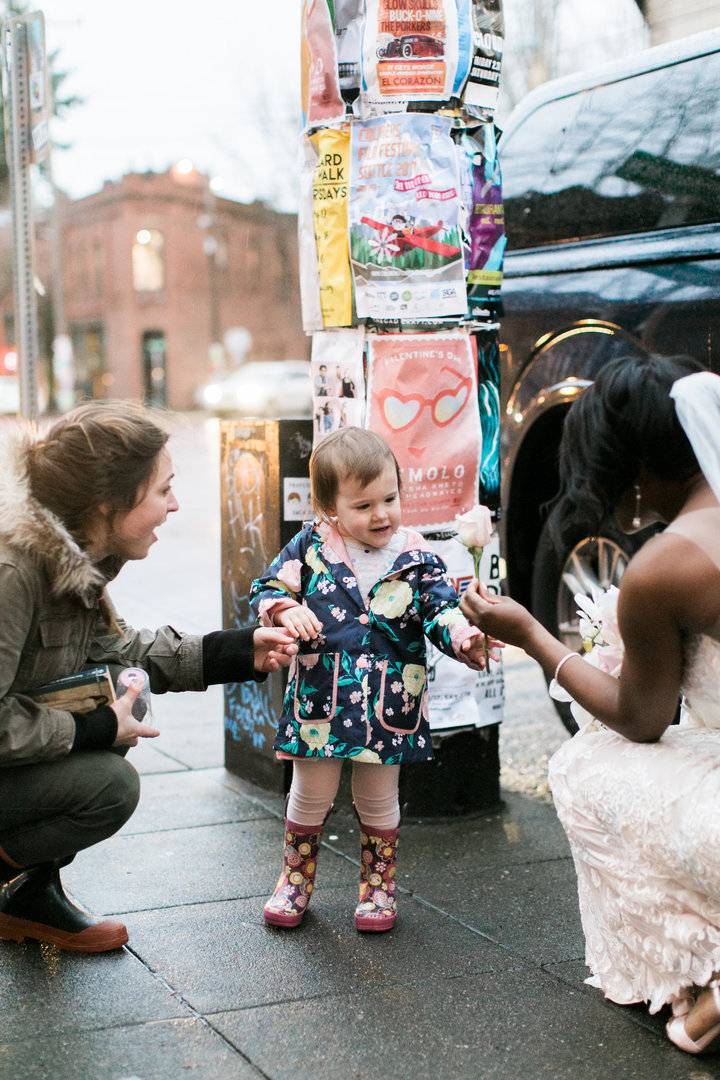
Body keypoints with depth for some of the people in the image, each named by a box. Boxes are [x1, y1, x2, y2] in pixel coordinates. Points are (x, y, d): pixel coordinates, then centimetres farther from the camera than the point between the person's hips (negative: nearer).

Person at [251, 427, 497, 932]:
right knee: (311, 796, 13)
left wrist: (465, 638, -32)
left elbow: (442, 611, -10)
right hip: (320, 697, 0)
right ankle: (296, 881, 34)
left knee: (378, 801, 15)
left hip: (387, 703, 0)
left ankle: (378, 886, 34)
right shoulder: (311, 545, -6)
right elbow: (268, 588, 0)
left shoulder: (416, 557, -6)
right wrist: (285, 610, -23)